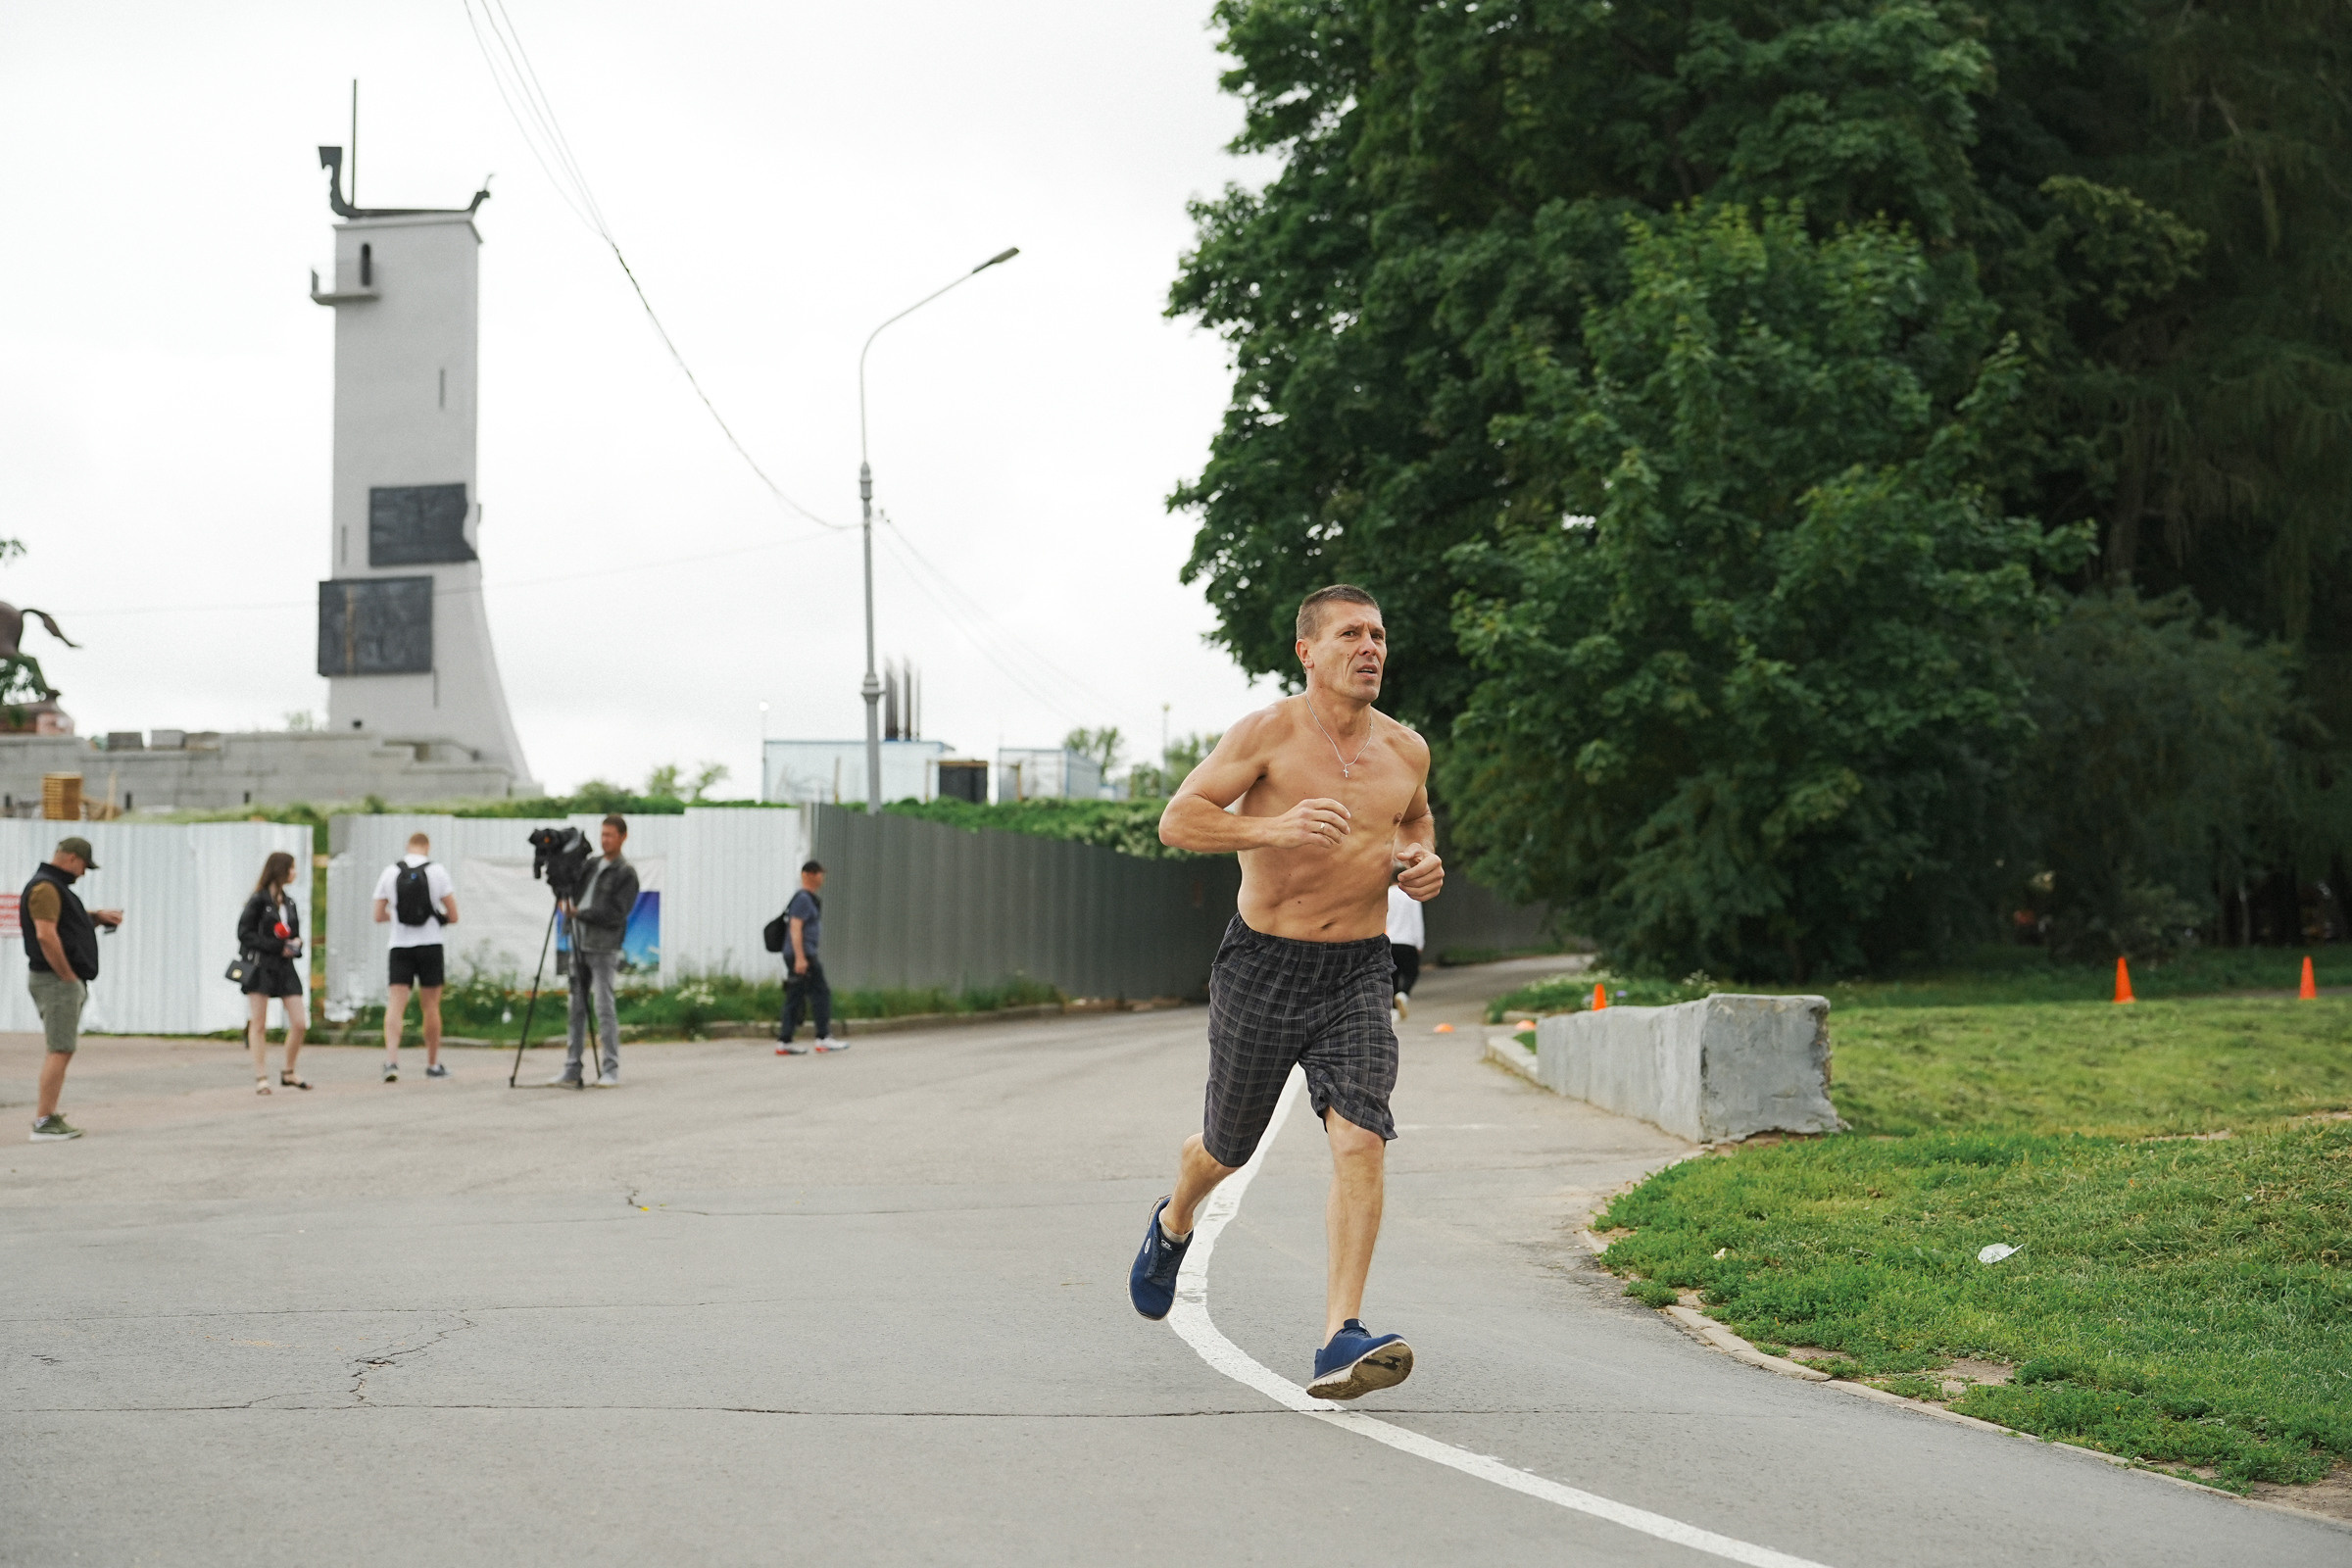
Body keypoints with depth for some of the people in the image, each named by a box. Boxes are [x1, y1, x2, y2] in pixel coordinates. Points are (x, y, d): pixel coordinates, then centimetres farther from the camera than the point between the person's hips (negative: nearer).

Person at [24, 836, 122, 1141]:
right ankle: (44, 1122, -13)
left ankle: (48, 1117, 15)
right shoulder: (45, 888, -14)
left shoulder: (55, 887, 20)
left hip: (64, 980, 11)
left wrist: (97, 916, 17)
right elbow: (45, 934, -24)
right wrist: (67, 976, -19)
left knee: (61, 1050, 12)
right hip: (57, 979, -11)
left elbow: (68, 920, 36)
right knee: (60, 1050, -11)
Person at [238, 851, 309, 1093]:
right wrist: (277, 947, -16)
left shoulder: (290, 902, 14)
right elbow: (245, 933, -11)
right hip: (260, 965, -6)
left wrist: (296, 943, -2)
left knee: (299, 1022, -2)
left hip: (285, 966, 6)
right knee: (259, 1025, 0)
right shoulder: (258, 901, -6)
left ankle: (289, 1073, 14)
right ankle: (261, 1077, 5)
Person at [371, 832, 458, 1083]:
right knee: (430, 1007, 8)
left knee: (395, 1005, -4)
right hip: (430, 944, -1)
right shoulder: (437, 870, -1)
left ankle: (391, 1060, -21)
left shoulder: (390, 872, 3)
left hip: (400, 946, 1)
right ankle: (433, 1064, 17)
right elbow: (453, 916, -1)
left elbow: (379, 916, 7)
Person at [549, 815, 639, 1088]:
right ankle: (572, 1070, 9)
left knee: (605, 1008, -9)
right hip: (579, 945, 6)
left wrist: (579, 913, -13)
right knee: (577, 1008, 6)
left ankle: (611, 1070, -6)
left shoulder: (626, 874, -3)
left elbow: (615, 914, -12)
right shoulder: (591, 866, 16)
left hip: (604, 949, -6)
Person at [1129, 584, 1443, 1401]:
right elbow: (1177, 820, -16)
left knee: (1362, 1139, -18)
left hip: (1358, 973, 2)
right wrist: (1273, 825, -31)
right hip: (1263, 966, -2)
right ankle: (1173, 1225, 50)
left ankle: (1341, 1341, -21)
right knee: (1228, 1148, 14)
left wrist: (1422, 865, 3)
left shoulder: (1405, 749, 4)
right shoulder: (1269, 733, -10)